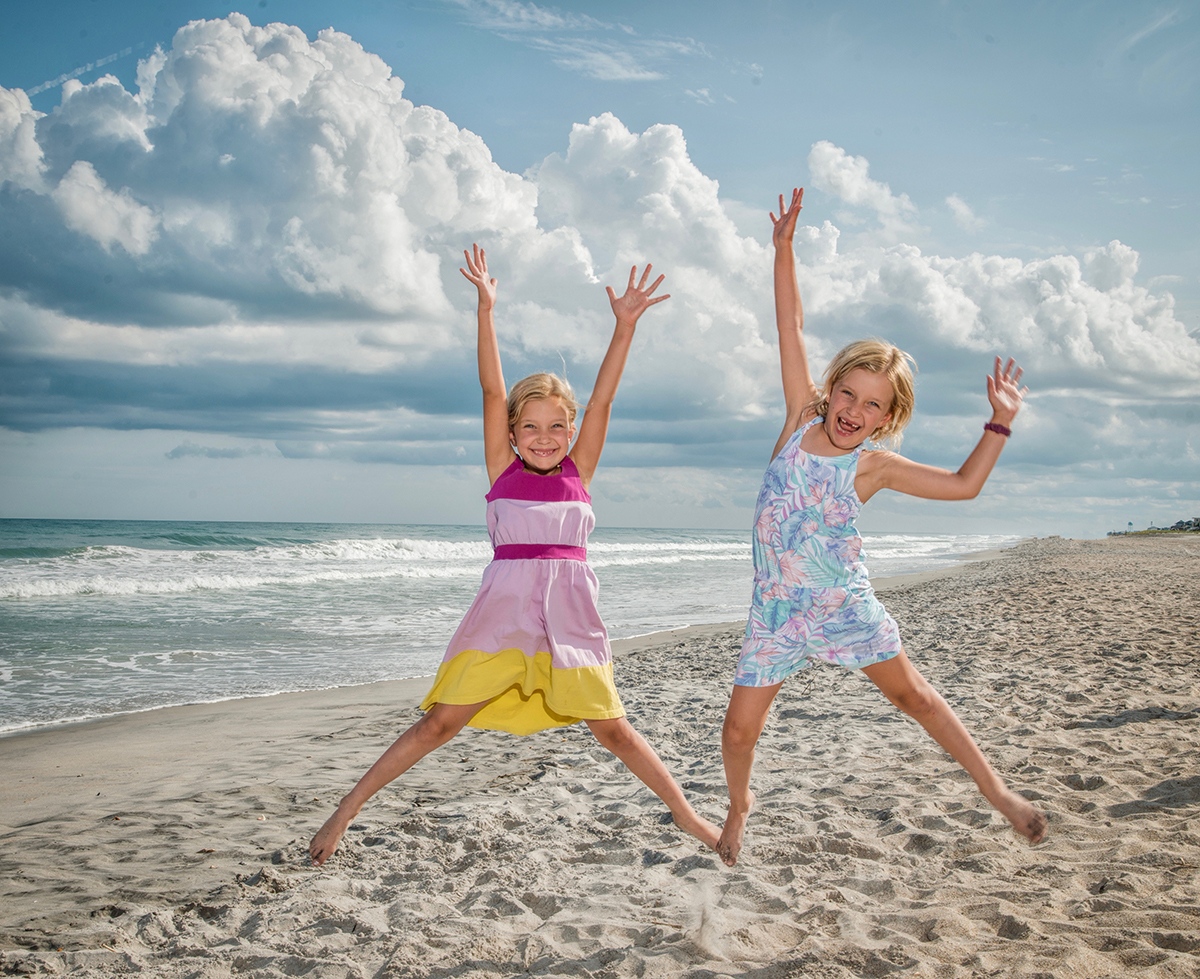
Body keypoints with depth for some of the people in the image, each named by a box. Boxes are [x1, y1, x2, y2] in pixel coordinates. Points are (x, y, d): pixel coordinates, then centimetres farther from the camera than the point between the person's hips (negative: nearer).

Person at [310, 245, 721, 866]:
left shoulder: (578, 471, 7)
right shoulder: (503, 470, 3)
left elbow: (603, 398, -1)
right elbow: (492, 392, -5)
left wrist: (625, 325, -9)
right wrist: (485, 309, -13)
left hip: (569, 617, 1)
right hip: (504, 611, -1)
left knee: (613, 729, 7)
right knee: (439, 723, -1)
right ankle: (345, 811, 8)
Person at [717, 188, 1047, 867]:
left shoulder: (874, 466, -6)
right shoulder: (801, 421, -3)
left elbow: (964, 485, -1)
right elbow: (792, 329, -3)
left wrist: (1001, 424, -8)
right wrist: (785, 248, -3)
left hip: (845, 604, -1)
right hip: (777, 609, 1)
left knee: (914, 695, 11)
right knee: (740, 726, -1)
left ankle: (995, 788, 28)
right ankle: (740, 806, 29)